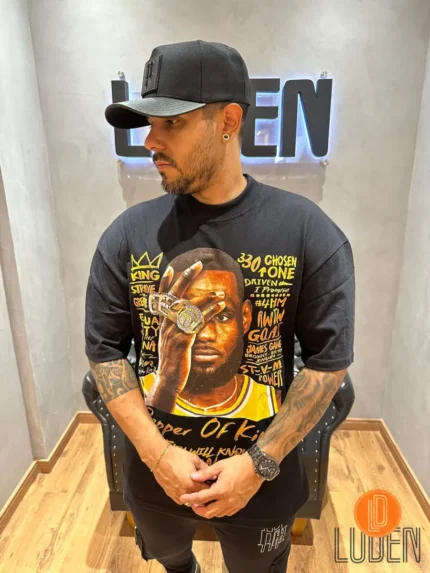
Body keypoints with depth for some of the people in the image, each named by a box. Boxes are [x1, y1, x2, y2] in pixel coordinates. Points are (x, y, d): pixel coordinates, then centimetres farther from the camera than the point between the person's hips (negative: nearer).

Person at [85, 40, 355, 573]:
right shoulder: (127, 234, -11)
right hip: (153, 473, 3)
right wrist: (156, 452, -15)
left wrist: (259, 463, -17)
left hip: (262, 480, -2)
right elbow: (104, 349, -7)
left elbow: (329, 358, -13)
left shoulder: (310, 233, -16)